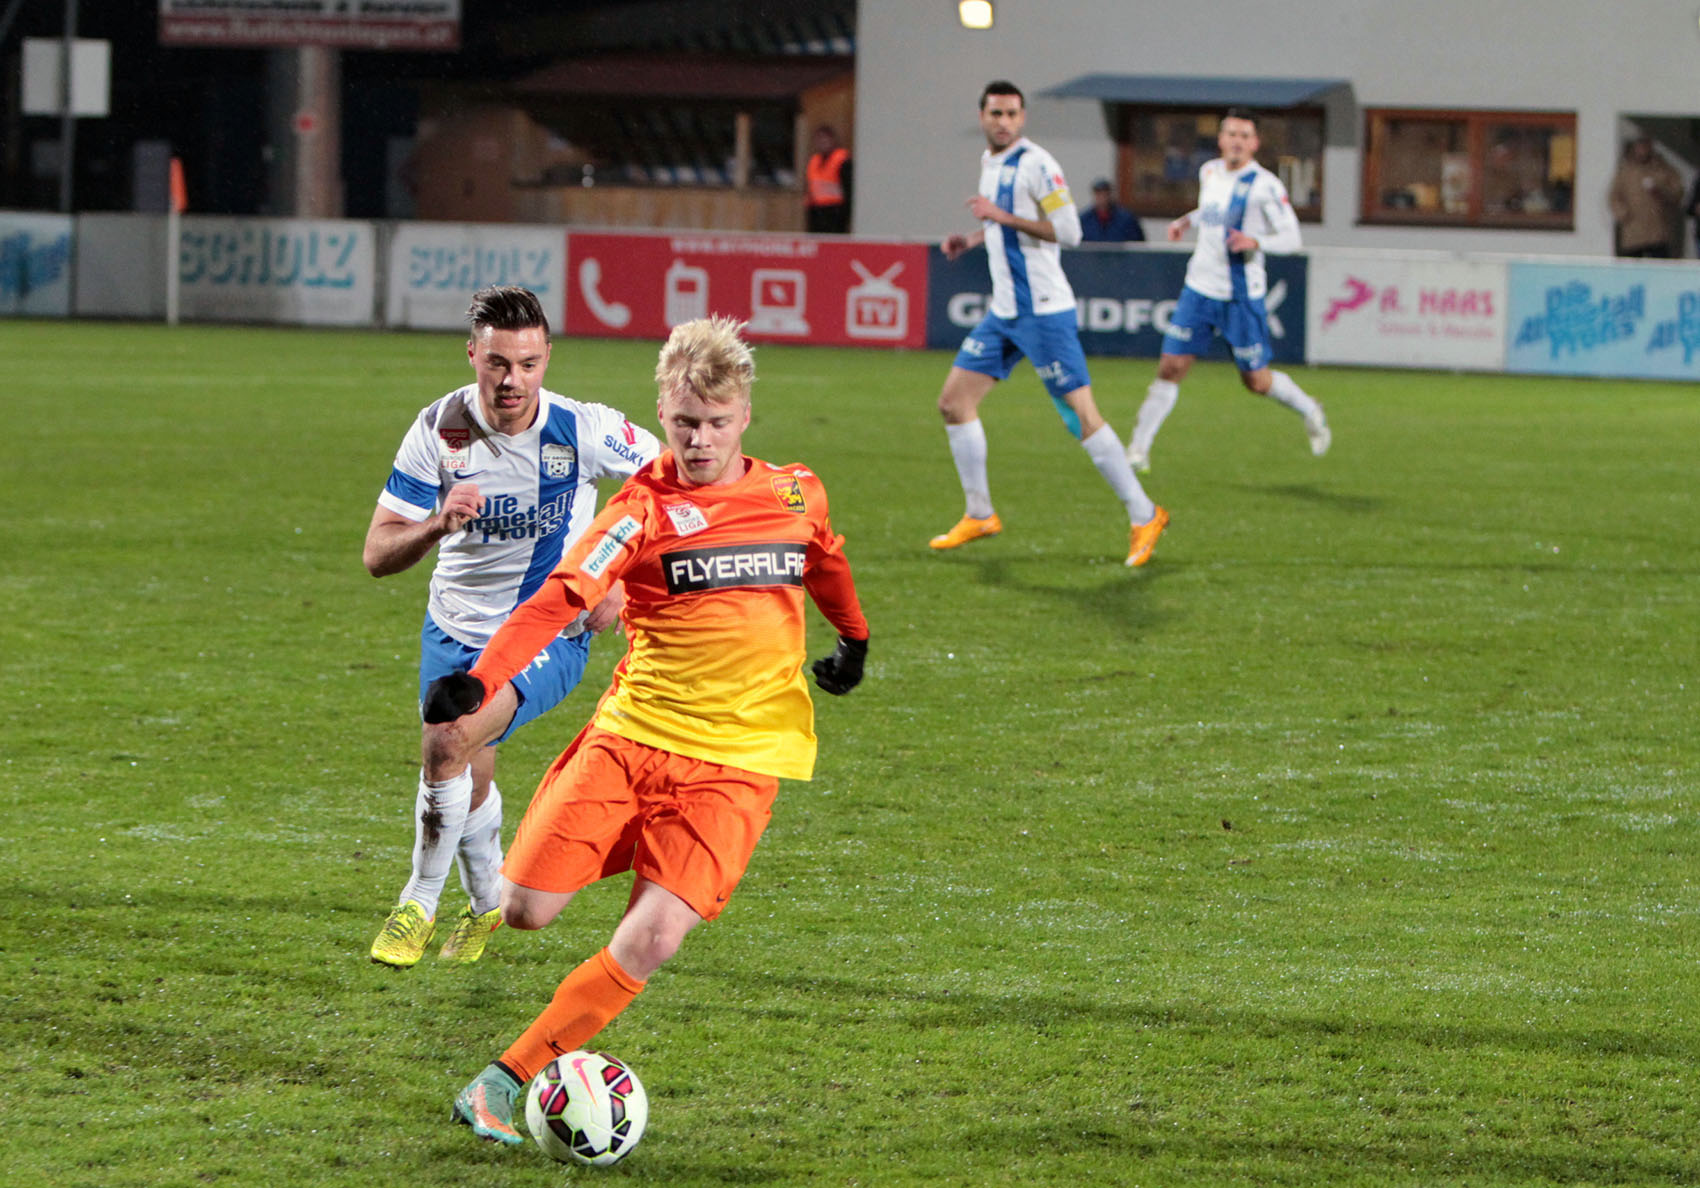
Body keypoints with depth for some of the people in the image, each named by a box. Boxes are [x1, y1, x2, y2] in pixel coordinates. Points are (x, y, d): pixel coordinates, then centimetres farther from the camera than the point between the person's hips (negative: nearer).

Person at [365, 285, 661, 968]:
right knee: (469, 780, 14)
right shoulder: (439, 432, -14)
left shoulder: (583, 431, -18)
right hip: (455, 631, 3)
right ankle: (488, 900, 46)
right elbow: (378, 555, -14)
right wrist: (436, 524, -36)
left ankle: (421, 903, -7)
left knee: (449, 742, -26)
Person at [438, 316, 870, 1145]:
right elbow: (560, 598, -21)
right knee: (525, 911, -8)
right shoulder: (644, 509, -7)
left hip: (736, 761, 1)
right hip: (633, 733, -1)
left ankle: (505, 1081, -5)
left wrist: (854, 641, 44)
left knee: (653, 938, -16)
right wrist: (479, 681, -35)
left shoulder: (796, 495, 5)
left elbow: (825, 564, 29)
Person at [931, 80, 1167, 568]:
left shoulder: (1036, 164, -13)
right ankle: (979, 515, 16)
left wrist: (1002, 216, -22)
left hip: (1042, 311, -9)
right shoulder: (989, 162, 13)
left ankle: (1143, 516, -2)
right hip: (1004, 312, 9)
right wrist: (973, 239, 11)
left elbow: (1068, 230, -20)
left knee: (1082, 418, -10)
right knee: (954, 401, 5)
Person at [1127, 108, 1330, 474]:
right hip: (1199, 288, 4)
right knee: (1170, 367, -6)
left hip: (1241, 295, -4)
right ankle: (1138, 450, 0)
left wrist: (1255, 241, -28)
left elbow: (1291, 237, -11)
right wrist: (1186, 220, 12)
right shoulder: (1209, 172, 7)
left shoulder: (1264, 185, -12)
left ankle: (1309, 410, 34)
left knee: (1257, 381, 5)